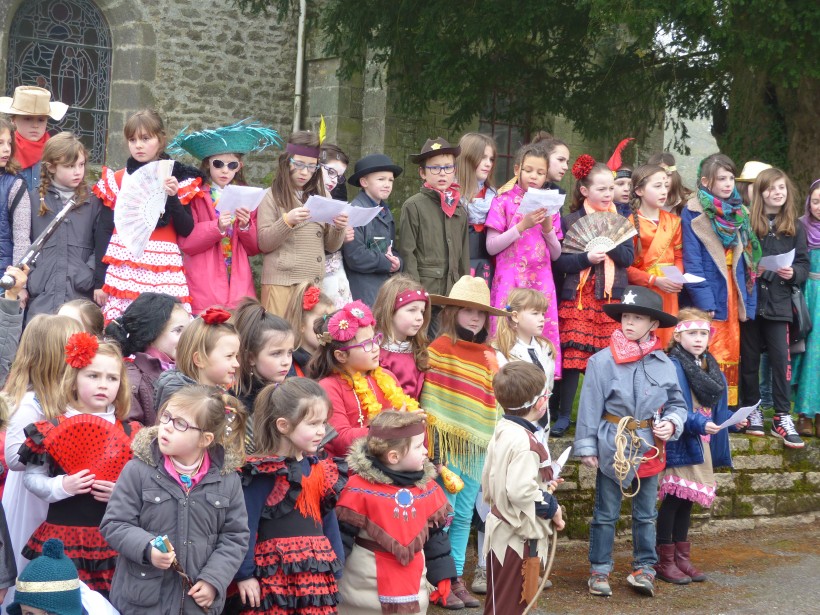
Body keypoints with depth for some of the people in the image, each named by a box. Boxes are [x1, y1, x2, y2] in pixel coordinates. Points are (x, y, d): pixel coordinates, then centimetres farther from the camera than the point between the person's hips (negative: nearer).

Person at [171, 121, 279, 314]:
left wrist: (246, 226, -7)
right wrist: (217, 227, -17)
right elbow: (186, 243, -5)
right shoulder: (195, 196, 2)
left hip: (239, 289, 3)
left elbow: (254, 249, 11)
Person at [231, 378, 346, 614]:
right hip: (274, 575, -6)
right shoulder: (264, 473, -10)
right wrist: (244, 574, -11)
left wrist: (336, 569, 15)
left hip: (317, 575, 6)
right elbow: (246, 526, -10)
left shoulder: (322, 469, 10)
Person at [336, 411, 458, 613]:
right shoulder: (360, 488, -14)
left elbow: (436, 533, 11)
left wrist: (442, 576, 11)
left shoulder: (428, 488, 3)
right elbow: (342, 534, -12)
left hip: (412, 590, 5)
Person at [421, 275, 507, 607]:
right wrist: (434, 442, -14)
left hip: (478, 444, 6)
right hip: (449, 441, -6)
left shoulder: (488, 354, 11)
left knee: (464, 514, 11)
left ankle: (456, 577, 19)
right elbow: (430, 400, -10)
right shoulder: (441, 348, -8)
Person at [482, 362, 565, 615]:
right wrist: (552, 507, -14)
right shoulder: (525, 443, -23)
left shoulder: (502, 432, 8)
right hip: (519, 536, -10)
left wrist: (542, 488, 14)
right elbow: (521, 492, -31)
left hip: (504, 532, 10)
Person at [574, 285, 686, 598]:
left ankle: (644, 567, 26)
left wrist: (672, 423, -10)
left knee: (645, 513, 14)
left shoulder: (664, 364, 0)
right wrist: (586, 446, -9)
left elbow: (676, 403, 10)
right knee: (606, 513, 7)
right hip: (612, 445, -3)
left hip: (649, 448, 3)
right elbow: (590, 407, -8)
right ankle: (599, 570, 17)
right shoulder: (602, 361, -10)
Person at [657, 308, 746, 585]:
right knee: (673, 498, -3)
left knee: (687, 499, 14)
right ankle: (664, 561, 6)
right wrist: (700, 424, -30)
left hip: (703, 444, 8)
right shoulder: (673, 366, -13)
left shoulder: (710, 367, 13)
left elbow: (716, 407, 18)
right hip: (680, 444, -8)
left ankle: (681, 558, 23)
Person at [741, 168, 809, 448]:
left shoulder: (795, 227, 7)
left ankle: (782, 417, -1)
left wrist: (794, 273, -12)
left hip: (778, 302, 1)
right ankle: (752, 410, 21)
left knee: (781, 357, -5)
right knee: (750, 358, 8)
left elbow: (803, 264, 7)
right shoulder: (747, 223, 0)